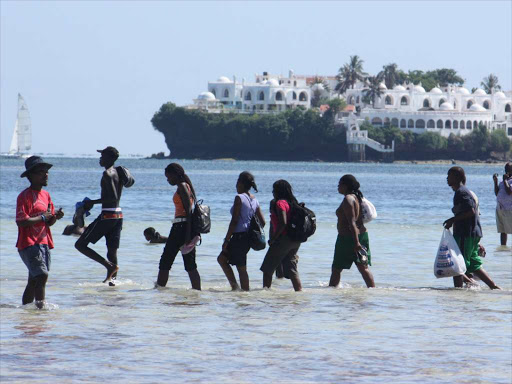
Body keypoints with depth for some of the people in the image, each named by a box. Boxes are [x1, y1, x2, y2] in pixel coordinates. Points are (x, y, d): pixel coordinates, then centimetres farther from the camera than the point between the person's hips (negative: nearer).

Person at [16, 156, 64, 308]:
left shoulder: (46, 195, 15)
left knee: (34, 281, 10)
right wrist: (42, 217, -17)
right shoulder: (25, 196, -11)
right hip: (29, 243, -8)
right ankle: (41, 305, -17)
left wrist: (55, 217, -2)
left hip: (43, 243, 8)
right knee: (42, 275, -19)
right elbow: (21, 222, -20)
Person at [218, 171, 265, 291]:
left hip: (239, 236, -8)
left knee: (241, 268, -3)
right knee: (222, 258, 16)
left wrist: (226, 240, -14)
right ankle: (234, 285, 12)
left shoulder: (239, 198, -13)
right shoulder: (254, 201, 10)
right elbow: (262, 222, 10)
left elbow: (234, 221, -16)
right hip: (249, 238, 8)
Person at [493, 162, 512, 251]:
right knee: (502, 231, 11)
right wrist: (495, 181, 7)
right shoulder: (504, 181, 18)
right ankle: (503, 247, 15)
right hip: (500, 208, 8)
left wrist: (505, 180, -11)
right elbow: (497, 193, 16)